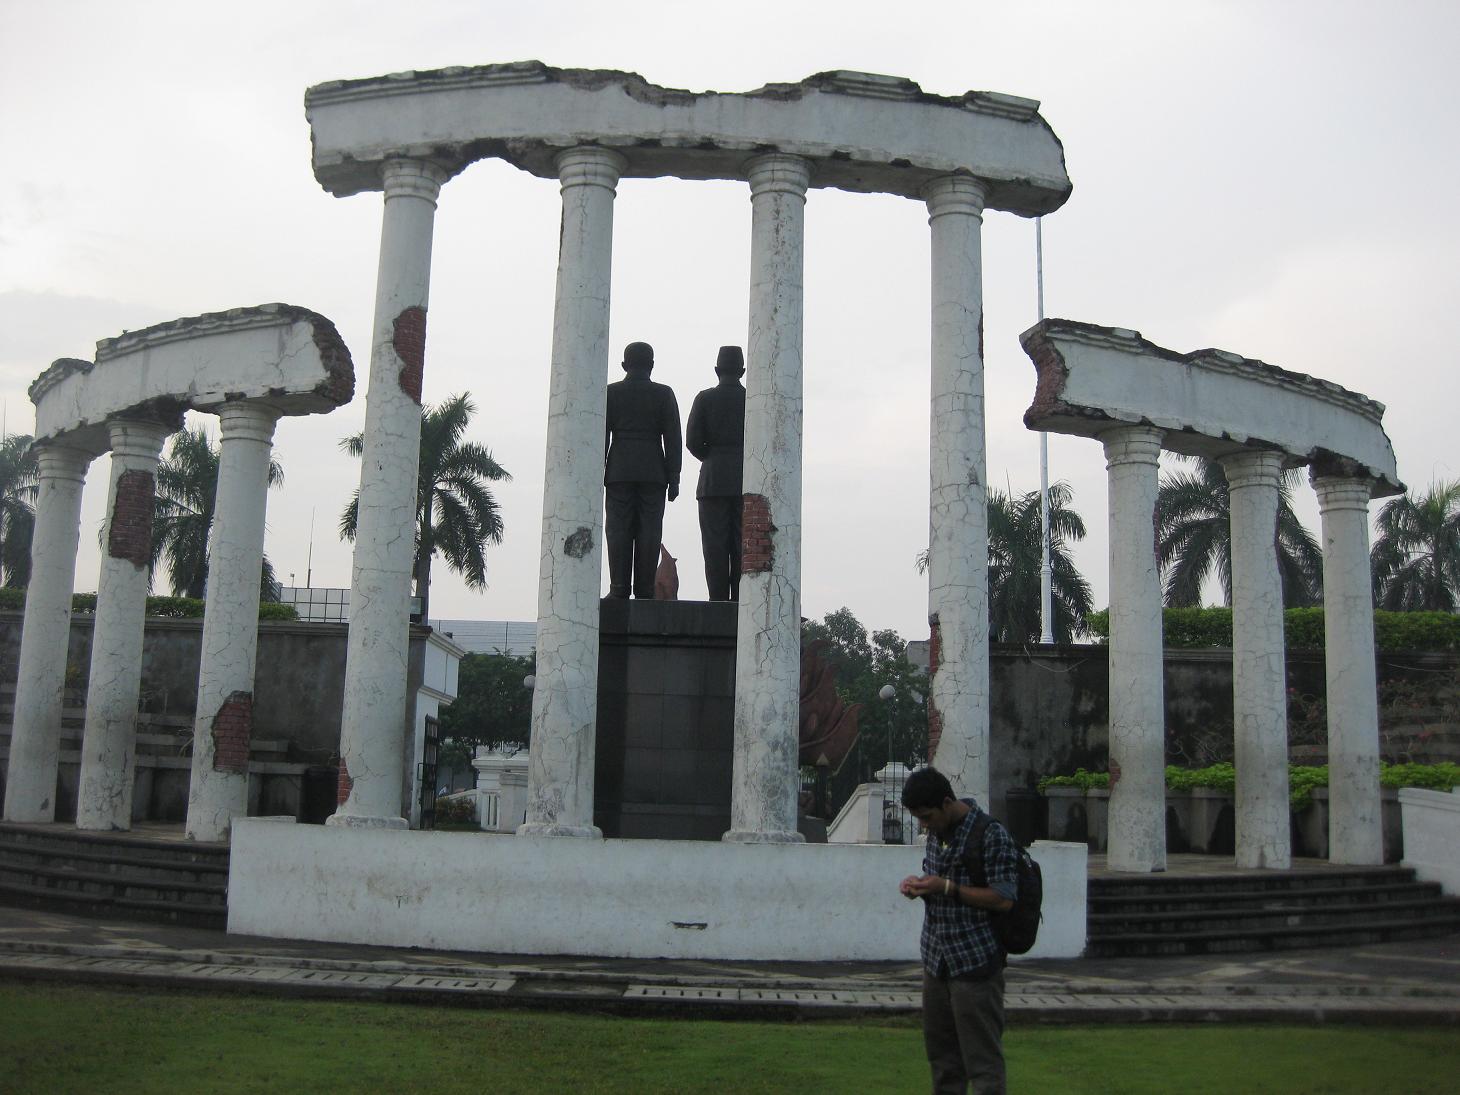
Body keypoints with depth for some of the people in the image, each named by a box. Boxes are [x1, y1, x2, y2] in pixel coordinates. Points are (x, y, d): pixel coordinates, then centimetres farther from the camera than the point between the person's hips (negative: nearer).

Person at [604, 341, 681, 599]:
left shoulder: (611, 392, 4)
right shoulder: (663, 394, 3)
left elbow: (601, 436, 1)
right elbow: (673, 439, 0)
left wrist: (598, 476, 5)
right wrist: (673, 479, 3)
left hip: (619, 471, 0)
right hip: (653, 471, 0)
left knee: (618, 530, 1)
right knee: (649, 531, 0)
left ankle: (619, 589, -5)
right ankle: (645, 591, -3)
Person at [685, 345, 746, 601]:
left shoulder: (705, 398, 1)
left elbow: (693, 441, -3)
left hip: (714, 479, -1)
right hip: (746, 480, 1)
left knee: (715, 544, -1)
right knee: (742, 545, 3)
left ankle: (719, 601, -6)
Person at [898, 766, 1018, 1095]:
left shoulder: (991, 835, -14)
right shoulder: (936, 833, 12)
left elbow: (1003, 899, -17)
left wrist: (946, 888, -20)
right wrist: (917, 885, 2)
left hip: (975, 962, -8)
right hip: (936, 960, 8)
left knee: (982, 1058, -3)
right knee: (941, 1054, 15)